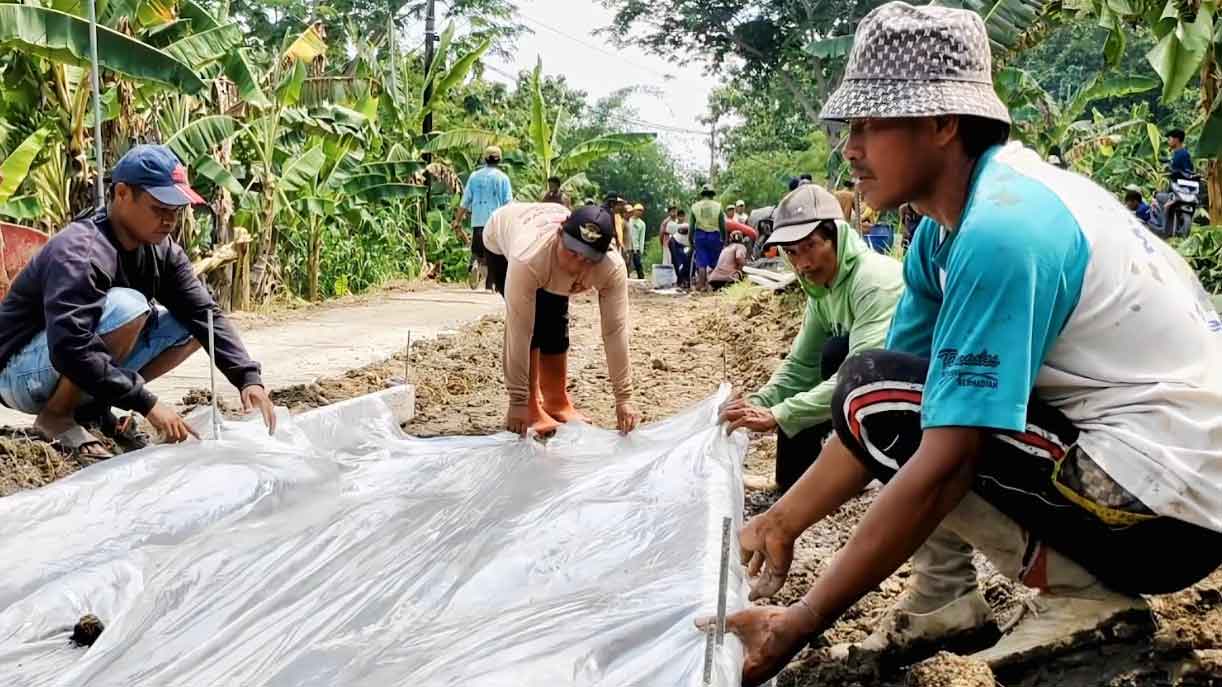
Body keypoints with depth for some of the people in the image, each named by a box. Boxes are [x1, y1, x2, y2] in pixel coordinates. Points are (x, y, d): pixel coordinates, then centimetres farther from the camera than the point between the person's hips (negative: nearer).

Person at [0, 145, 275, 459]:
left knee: (189, 325, -3)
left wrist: (248, 379, -22)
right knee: (126, 307, -31)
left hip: (87, 366, 8)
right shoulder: (79, 252, -28)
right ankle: (55, 417, -13)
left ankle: (93, 408, 2)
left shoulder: (161, 250, -4)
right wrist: (147, 404, -38)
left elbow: (205, 314, -8)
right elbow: (69, 350, -38)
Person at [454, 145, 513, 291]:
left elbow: (465, 201, 5)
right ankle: (489, 284, 0)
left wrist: (457, 221, 10)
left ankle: (475, 264, -17)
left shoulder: (474, 176, 6)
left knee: (477, 251, 14)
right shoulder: (503, 178, 1)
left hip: (477, 220, 1)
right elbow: (508, 203, -4)